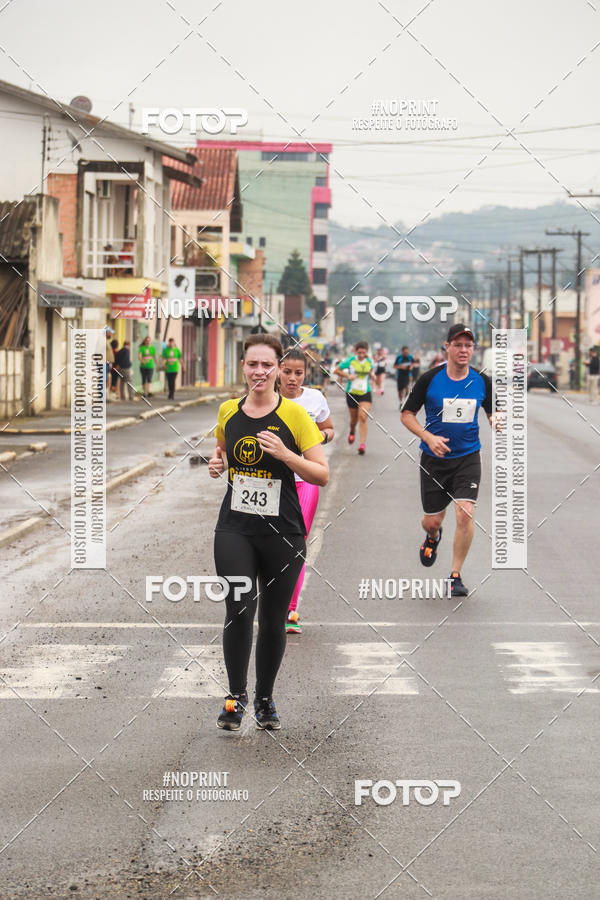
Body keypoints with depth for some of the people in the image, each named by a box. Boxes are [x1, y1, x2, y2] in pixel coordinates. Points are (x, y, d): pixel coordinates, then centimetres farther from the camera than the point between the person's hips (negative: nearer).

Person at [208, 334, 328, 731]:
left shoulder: (294, 415, -6)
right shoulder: (228, 411, 4)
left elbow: (322, 474, -7)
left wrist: (285, 454, -21)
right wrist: (217, 463, 3)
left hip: (283, 533, -1)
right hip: (235, 529, 2)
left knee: (273, 620, 6)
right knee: (239, 611, -12)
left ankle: (265, 699, 24)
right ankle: (236, 695, 4)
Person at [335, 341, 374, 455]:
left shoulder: (369, 361, 2)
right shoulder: (350, 361, -6)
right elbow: (337, 370, 0)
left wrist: (372, 375, 0)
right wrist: (348, 376, -14)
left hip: (365, 394, 0)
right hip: (352, 393, 0)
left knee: (363, 417, -16)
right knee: (354, 419, 11)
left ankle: (363, 443, -17)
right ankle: (352, 432, 47)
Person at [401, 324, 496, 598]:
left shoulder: (481, 381, -2)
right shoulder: (430, 379, -8)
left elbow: (492, 410, 14)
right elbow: (407, 414, -2)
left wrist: (495, 420, -10)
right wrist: (428, 437, -17)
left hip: (468, 457, 0)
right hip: (434, 459, 0)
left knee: (465, 514, -16)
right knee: (432, 520, 8)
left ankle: (455, 576, -1)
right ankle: (433, 538, 49)